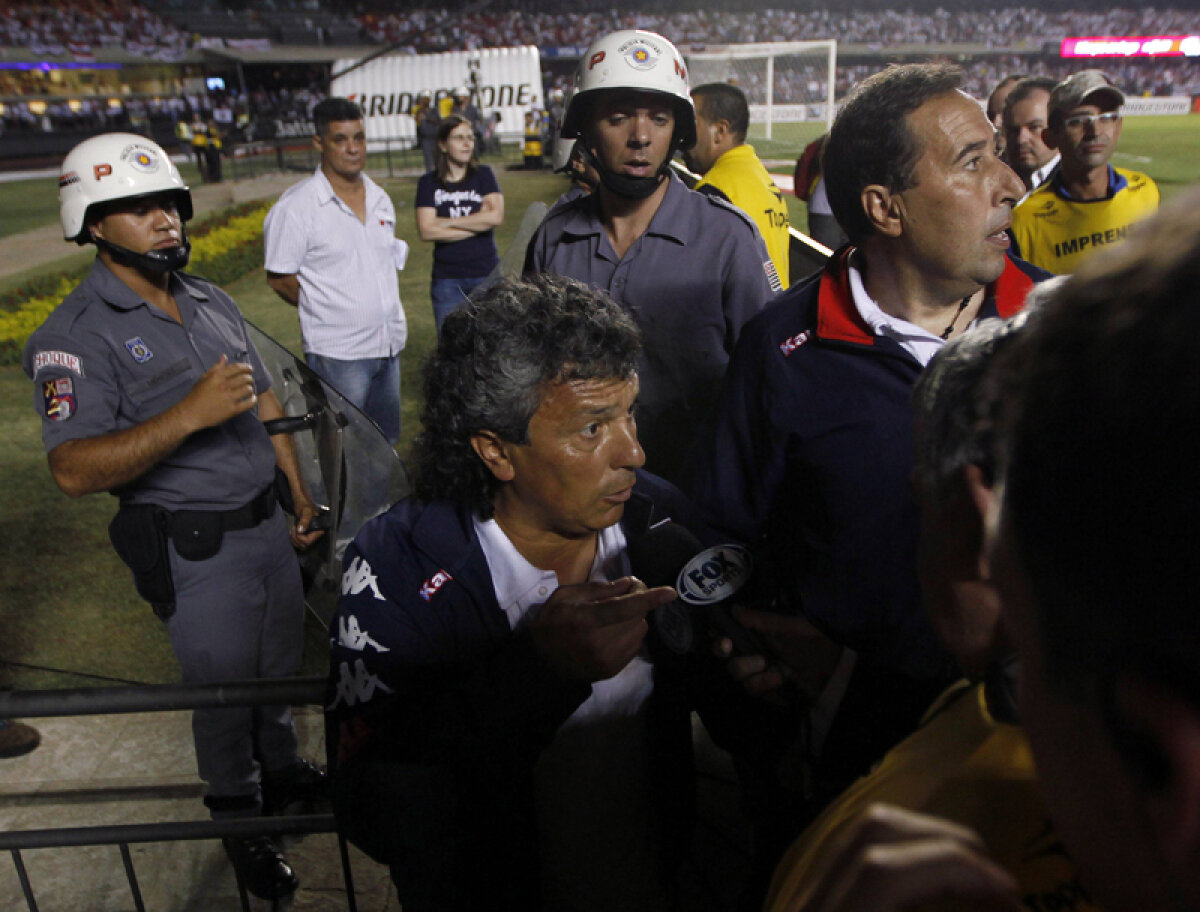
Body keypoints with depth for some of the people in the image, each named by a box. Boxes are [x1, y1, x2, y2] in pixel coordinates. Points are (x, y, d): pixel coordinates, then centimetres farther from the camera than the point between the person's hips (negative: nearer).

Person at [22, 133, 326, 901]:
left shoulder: (212, 302, 8)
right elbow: (75, 470, -25)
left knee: (280, 668, 23)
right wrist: (190, 414, -35)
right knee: (223, 692, 10)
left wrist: (301, 493, 15)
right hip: (197, 551, -6)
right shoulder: (77, 337, -16)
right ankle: (242, 823, 34)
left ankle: (282, 769, 48)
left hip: (269, 524, 7)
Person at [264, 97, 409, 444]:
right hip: (338, 353, -6)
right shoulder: (297, 206, -10)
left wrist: (381, 310, 12)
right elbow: (279, 279, -6)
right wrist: (327, 311, -1)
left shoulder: (380, 199, 9)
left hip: (389, 345, 6)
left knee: (387, 441, 16)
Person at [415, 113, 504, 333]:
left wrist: (447, 222, -8)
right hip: (447, 280, 0)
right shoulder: (429, 183, 5)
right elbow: (426, 231, -9)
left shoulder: (483, 175, 7)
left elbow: (496, 216, -10)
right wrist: (478, 224, -8)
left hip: (487, 274, 0)